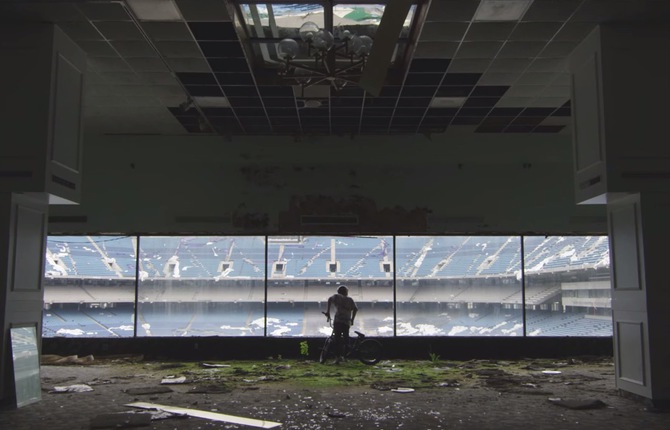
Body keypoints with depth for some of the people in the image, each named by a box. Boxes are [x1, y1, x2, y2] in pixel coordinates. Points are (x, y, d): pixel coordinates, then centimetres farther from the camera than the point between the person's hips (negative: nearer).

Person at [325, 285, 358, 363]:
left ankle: (338, 356, -15)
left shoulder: (337, 296, 15)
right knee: (345, 338, 13)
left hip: (338, 320, -3)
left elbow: (330, 299, -5)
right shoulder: (350, 300, 23)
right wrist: (352, 319, 18)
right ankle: (343, 355, 11)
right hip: (347, 322, 3)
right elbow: (355, 309, 12)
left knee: (337, 339, -5)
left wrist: (328, 311, -3)